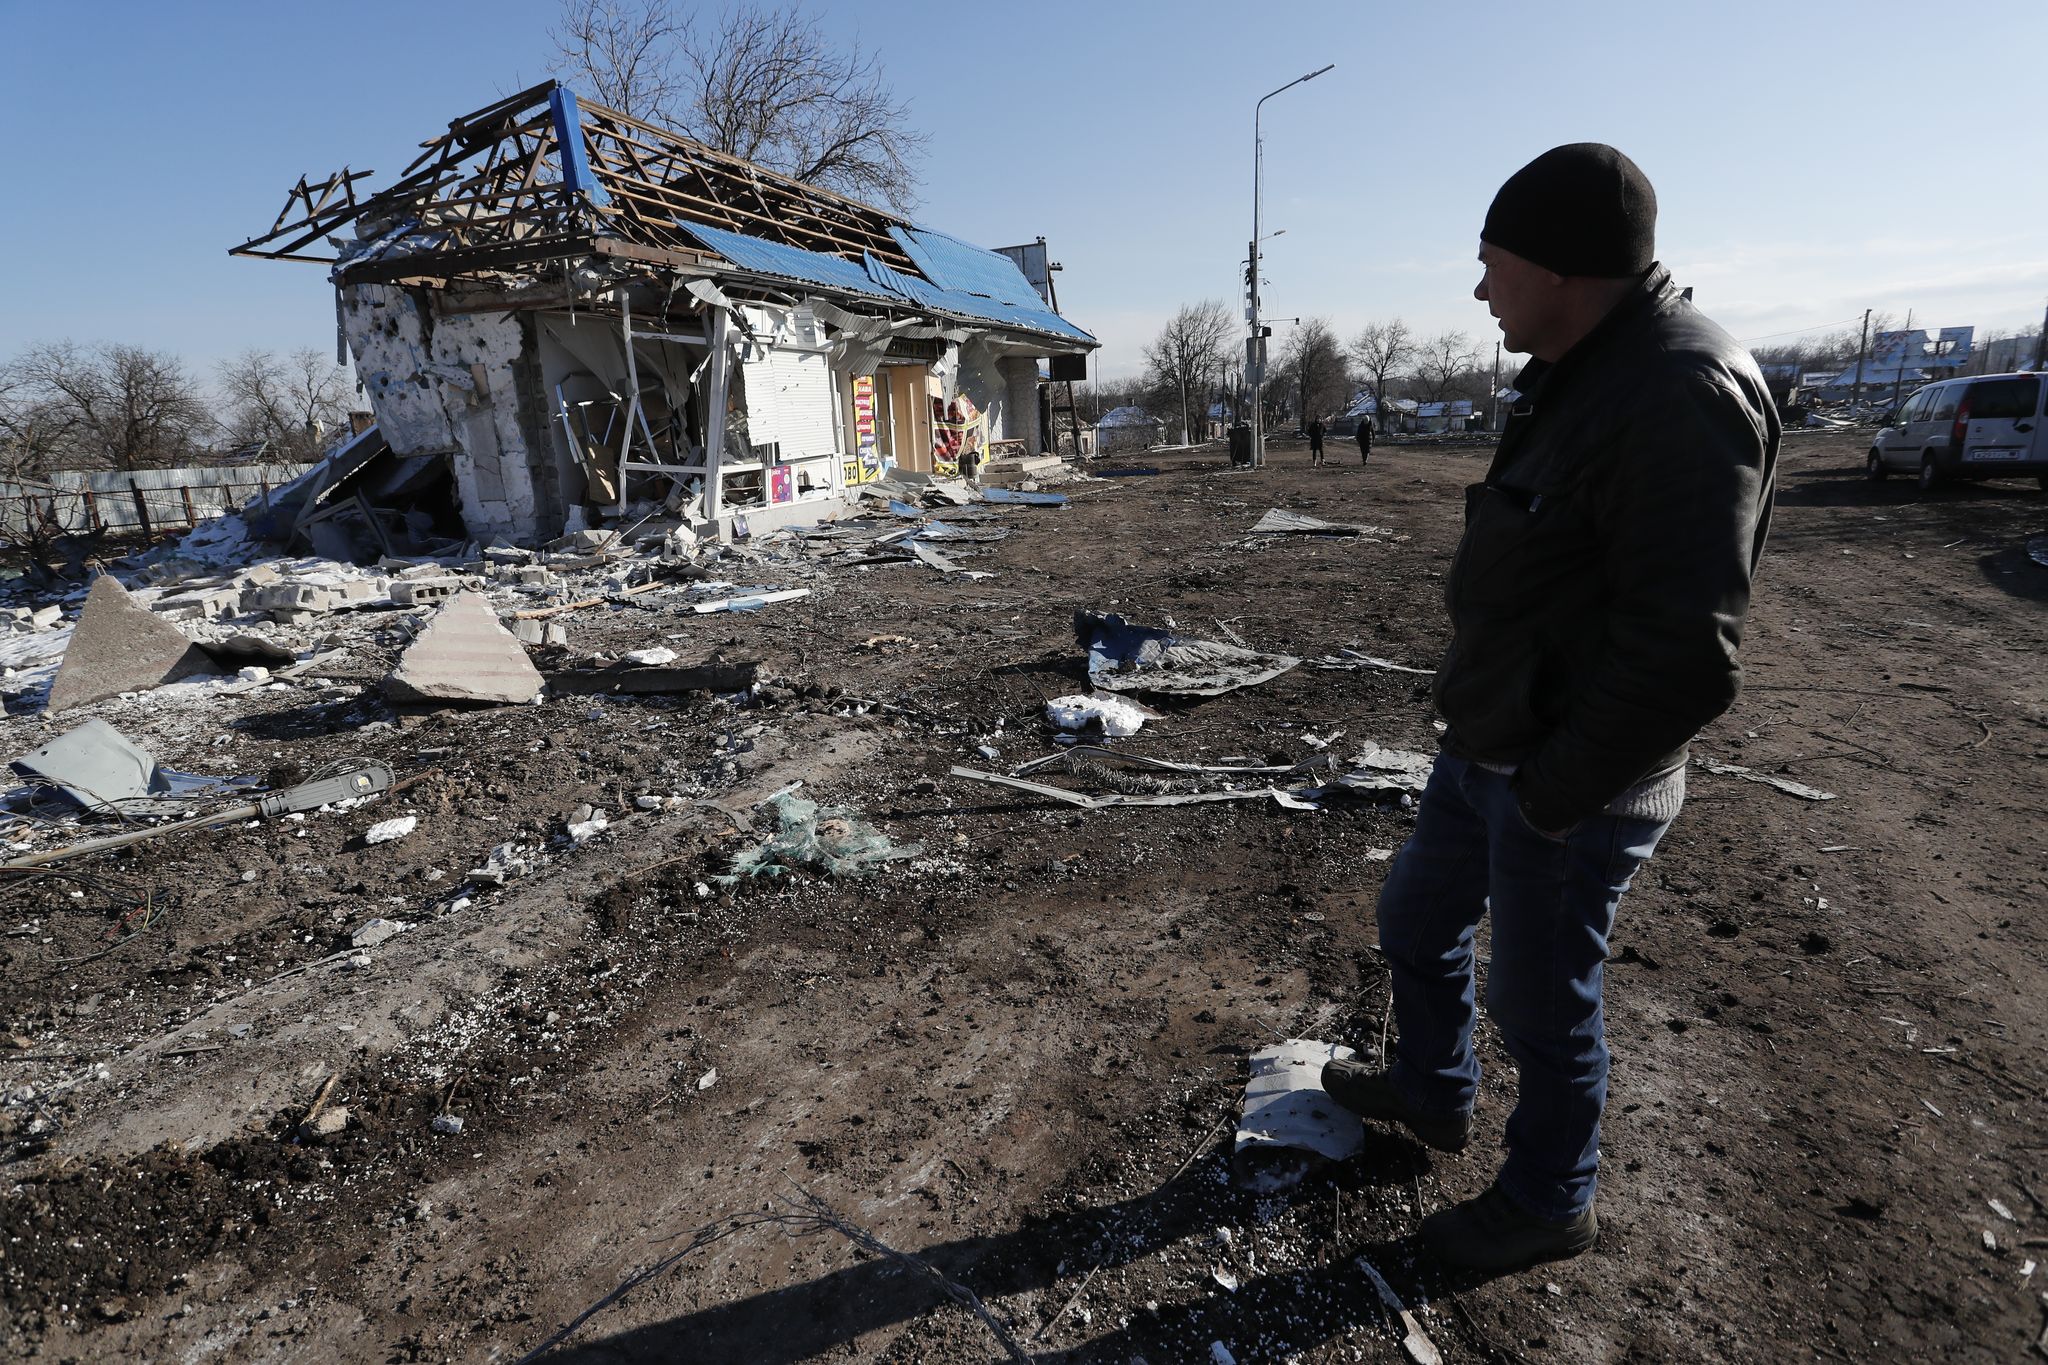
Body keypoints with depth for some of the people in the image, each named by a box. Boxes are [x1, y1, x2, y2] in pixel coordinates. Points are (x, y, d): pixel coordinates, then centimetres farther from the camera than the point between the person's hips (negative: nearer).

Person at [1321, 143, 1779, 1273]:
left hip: (1566, 791, -9)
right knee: (1415, 923, 24)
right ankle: (1432, 1093, 50)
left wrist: (1550, 795, -19)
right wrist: (1491, 744, 14)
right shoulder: (1580, 380, 9)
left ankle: (1548, 1205, 38)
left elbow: (1686, 658, -27)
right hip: (1484, 753, 10)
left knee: (1542, 1007, 11)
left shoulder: (1681, 397, -23)